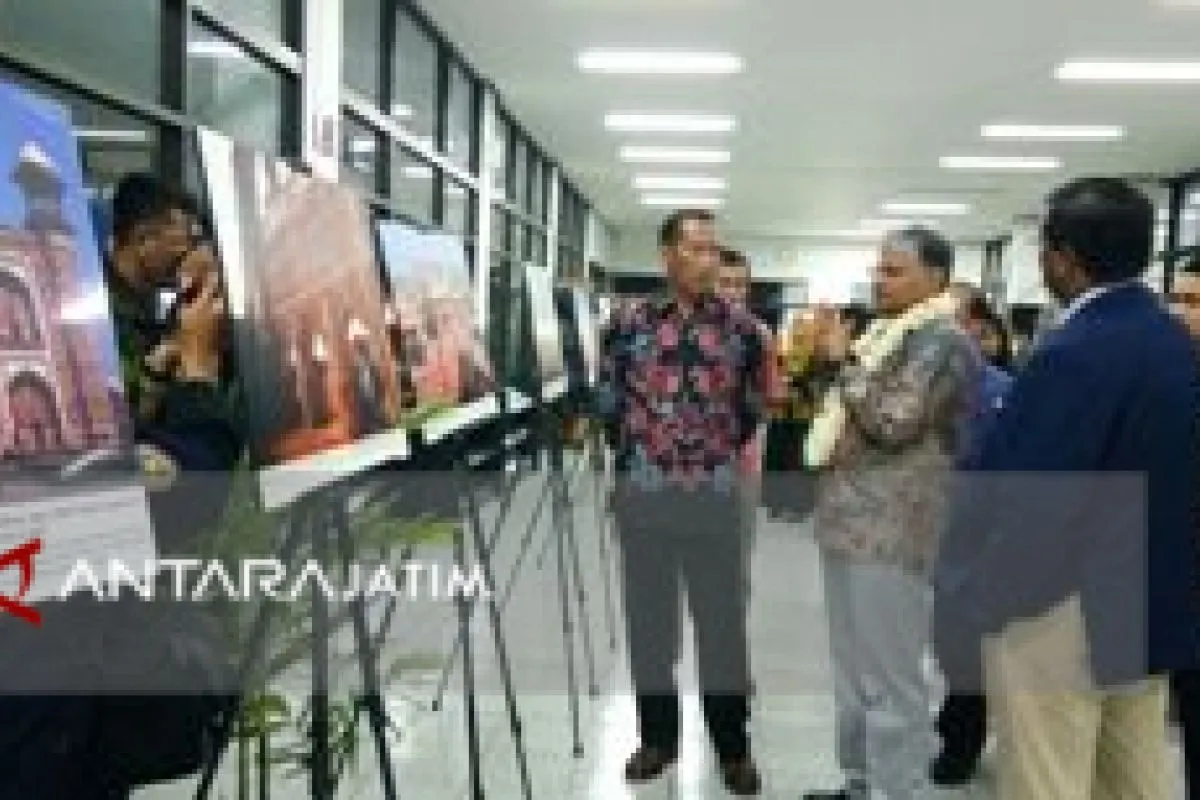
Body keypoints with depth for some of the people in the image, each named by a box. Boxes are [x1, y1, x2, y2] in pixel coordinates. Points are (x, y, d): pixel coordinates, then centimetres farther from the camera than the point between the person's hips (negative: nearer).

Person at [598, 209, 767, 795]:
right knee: (648, 619, 11)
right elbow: (609, 402, 8)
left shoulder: (741, 327, 0)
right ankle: (657, 737, 28)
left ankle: (733, 746, 24)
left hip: (716, 495, 0)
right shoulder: (628, 323, -1)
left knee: (723, 622, 8)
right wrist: (637, 458, 11)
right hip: (643, 493, 1)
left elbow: (752, 407, 11)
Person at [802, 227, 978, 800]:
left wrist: (843, 359, -11)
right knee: (853, 669, 18)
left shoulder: (940, 340, -12)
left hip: (891, 531, -10)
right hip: (849, 520, 10)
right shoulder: (885, 332, 17)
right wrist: (829, 358, 12)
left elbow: (890, 424, -20)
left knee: (889, 678, -2)